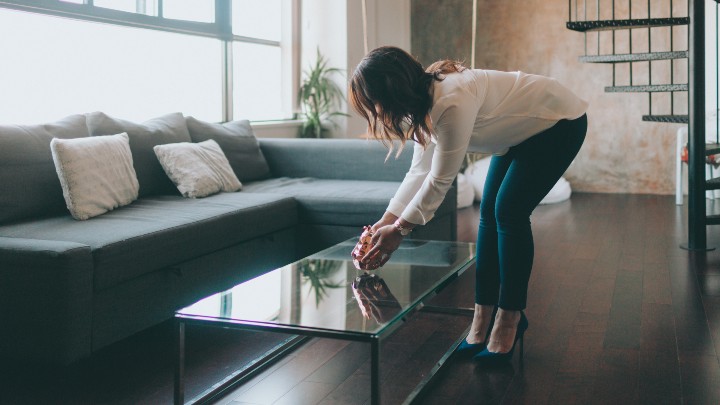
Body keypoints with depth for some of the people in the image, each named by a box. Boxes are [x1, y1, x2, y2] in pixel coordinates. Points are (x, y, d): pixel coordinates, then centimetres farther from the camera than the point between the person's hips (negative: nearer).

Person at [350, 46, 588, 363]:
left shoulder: (452, 104, -36)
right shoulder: (424, 102, -7)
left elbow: (439, 181, -29)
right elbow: (420, 170, 0)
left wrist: (399, 230, -18)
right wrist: (386, 221, -3)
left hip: (559, 122, -9)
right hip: (522, 132, 9)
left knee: (509, 211, -16)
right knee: (490, 212, 1)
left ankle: (509, 320, -4)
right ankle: (483, 321, 5)